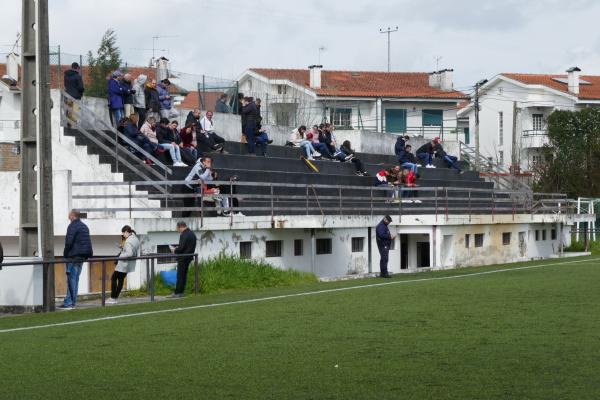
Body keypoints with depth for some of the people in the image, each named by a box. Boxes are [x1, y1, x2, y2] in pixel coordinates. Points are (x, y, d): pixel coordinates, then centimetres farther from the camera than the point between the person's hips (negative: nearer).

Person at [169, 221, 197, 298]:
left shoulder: (184, 235, -19)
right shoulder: (192, 233, 11)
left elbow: (181, 248, -23)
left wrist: (175, 250, -4)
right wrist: (178, 247, 12)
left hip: (183, 258, -9)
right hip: (189, 256, 9)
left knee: (180, 276, -5)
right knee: (184, 275, 12)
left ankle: (177, 293, -3)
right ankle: (181, 292, 15)